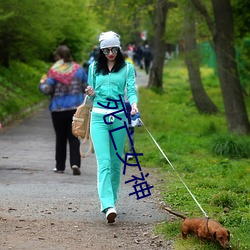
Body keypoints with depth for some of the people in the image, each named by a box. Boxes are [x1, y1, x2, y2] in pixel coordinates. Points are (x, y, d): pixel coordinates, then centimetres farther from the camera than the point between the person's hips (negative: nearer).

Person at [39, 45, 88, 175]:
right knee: (74, 137, 4)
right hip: (76, 108, 2)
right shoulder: (78, 69, 1)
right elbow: (87, 87, 6)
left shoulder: (54, 71, -9)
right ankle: (75, 163, -14)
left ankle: (60, 166, 16)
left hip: (58, 109, -2)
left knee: (60, 138, 10)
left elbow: (47, 90, -12)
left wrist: (42, 83, 9)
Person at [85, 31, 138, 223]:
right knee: (104, 162, -13)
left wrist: (134, 104, -24)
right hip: (99, 116, 0)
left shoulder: (127, 68, 6)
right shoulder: (94, 68, 12)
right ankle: (108, 206, -23)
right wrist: (91, 94, -6)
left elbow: (131, 89, -3)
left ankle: (112, 199, 21)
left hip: (119, 117, 0)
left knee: (116, 162, 5)